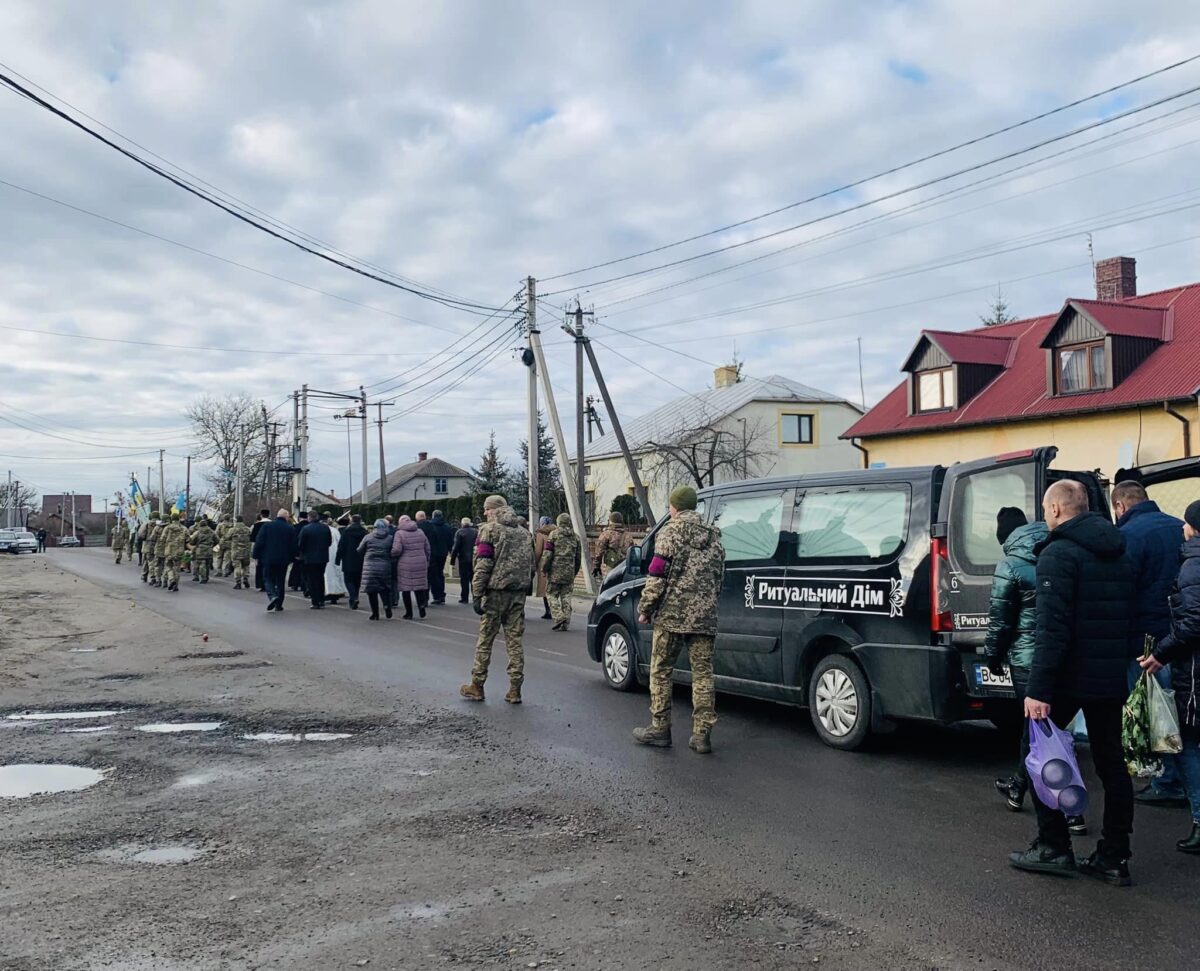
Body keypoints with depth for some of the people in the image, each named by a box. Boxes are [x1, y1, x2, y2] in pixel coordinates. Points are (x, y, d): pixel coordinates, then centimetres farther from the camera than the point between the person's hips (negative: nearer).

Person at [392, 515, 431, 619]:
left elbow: (396, 550, -16)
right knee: (419, 586, 14)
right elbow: (427, 549, 11)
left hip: (406, 565, -4)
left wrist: (392, 556, 4)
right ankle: (421, 605, -6)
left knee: (406, 588, 5)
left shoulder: (399, 533, -7)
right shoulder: (420, 532, 9)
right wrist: (427, 561, 20)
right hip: (421, 564, 4)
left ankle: (409, 613, 8)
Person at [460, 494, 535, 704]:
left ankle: (476, 687, 12)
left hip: (496, 591, -5)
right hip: (518, 593, 5)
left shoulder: (489, 530, -5)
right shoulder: (524, 531, 15)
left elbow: (483, 565, -12)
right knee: (515, 640, 6)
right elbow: (531, 563, 17)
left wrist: (476, 595, -12)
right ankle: (515, 689, 6)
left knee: (485, 640, 4)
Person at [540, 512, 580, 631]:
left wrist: (544, 569, -1)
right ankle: (566, 623, 6)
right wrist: (574, 572, 23)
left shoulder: (554, 534, -3)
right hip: (569, 572, 4)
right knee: (566, 596, 9)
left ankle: (559, 617, -12)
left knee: (552, 594, 4)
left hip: (555, 570, -4)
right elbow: (578, 557, 16)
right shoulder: (575, 537, 13)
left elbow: (547, 554, -8)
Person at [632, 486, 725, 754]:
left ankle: (660, 730, 10)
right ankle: (702, 734, 5)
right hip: (705, 617, 5)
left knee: (661, 671, 6)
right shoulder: (713, 536, 15)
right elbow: (718, 577, 17)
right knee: (702, 673, 6)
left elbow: (657, 575, -10)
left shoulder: (672, 531, -5)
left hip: (672, 614, -5)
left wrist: (645, 609, -2)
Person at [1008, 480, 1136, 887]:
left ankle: (1053, 847, 7)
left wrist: (1038, 689, -22)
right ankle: (1114, 858, 15)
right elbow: (1127, 617, 19)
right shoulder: (1119, 554, 14)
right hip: (1112, 677, 8)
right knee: (1111, 762, 11)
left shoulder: (1059, 553, -14)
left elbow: (1052, 628, -21)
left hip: (1070, 675, -8)